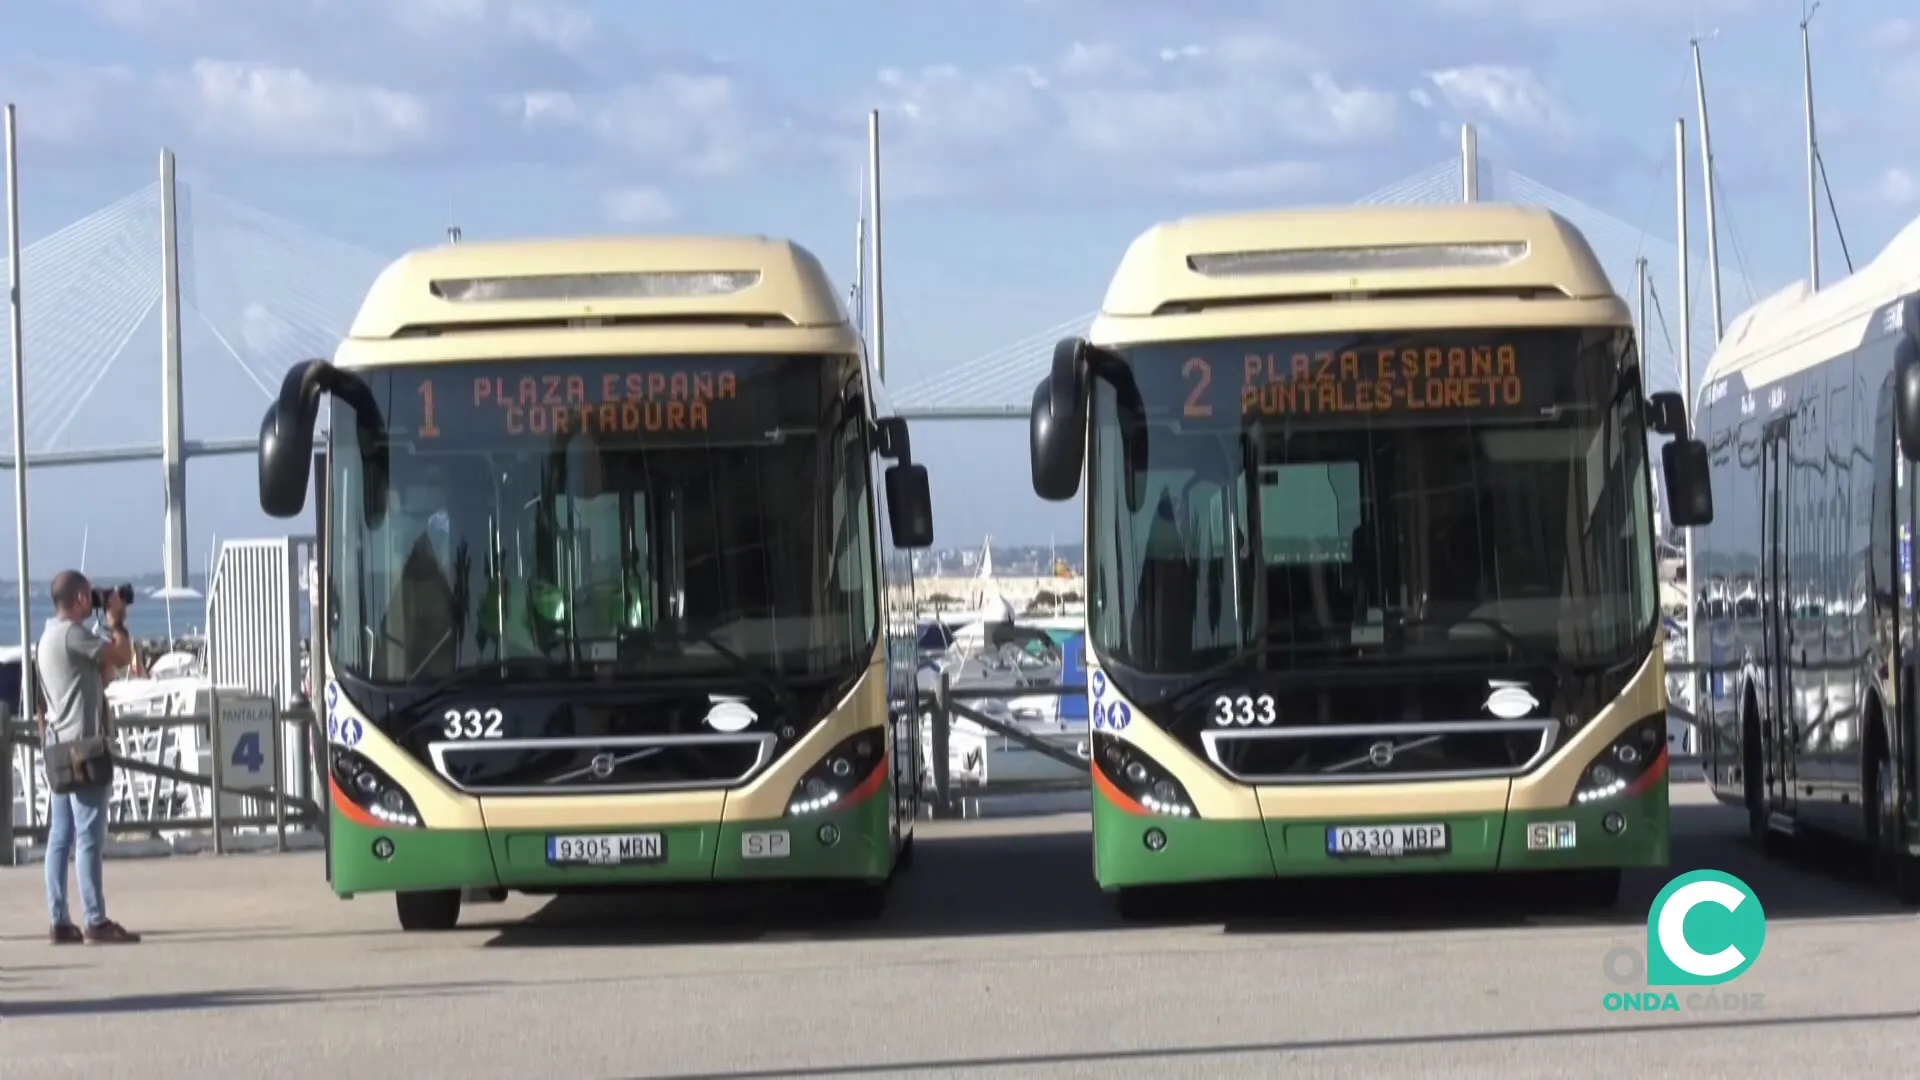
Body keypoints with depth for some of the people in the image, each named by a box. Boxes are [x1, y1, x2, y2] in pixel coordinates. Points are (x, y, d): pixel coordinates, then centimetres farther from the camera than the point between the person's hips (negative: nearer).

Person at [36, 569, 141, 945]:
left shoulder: (50, 636, 20)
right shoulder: (72, 634, -13)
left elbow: (103, 673, 23)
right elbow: (123, 656, -16)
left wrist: (111, 627, 17)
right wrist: (117, 621, 1)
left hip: (60, 746, 10)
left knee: (60, 836, 7)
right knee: (89, 835, -10)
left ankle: (59, 921, 7)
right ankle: (96, 922, -11)